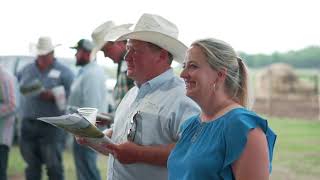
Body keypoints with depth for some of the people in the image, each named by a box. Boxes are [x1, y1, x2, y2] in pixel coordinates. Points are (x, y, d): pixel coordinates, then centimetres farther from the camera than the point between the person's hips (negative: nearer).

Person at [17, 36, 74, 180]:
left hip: (52, 126, -4)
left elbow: (72, 96, -7)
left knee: (53, 166, -4)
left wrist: (52, 96, -20)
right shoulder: (26, 70, 15)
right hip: (28, 124, 4)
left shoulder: (64, 72, 0)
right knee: (32, 166, 8)